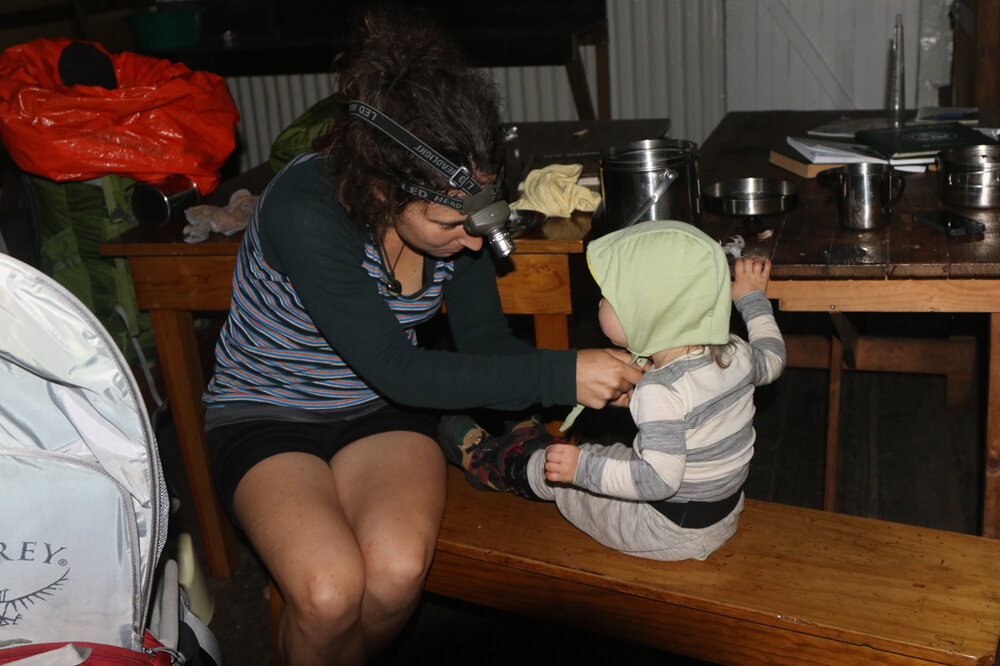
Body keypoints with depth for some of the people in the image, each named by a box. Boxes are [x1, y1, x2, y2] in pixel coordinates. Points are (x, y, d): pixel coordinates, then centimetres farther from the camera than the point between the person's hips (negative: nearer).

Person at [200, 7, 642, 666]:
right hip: (265, 414, -3)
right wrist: (560, 374, -31)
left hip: (382, 413, 4)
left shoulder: (455, 206, -13)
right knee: (330, 591, -29)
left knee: (398, 571, -25)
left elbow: (486, 340, -2)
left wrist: (593, 379, -20)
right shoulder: (305, 209, -30)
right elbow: (397, 370, -30)